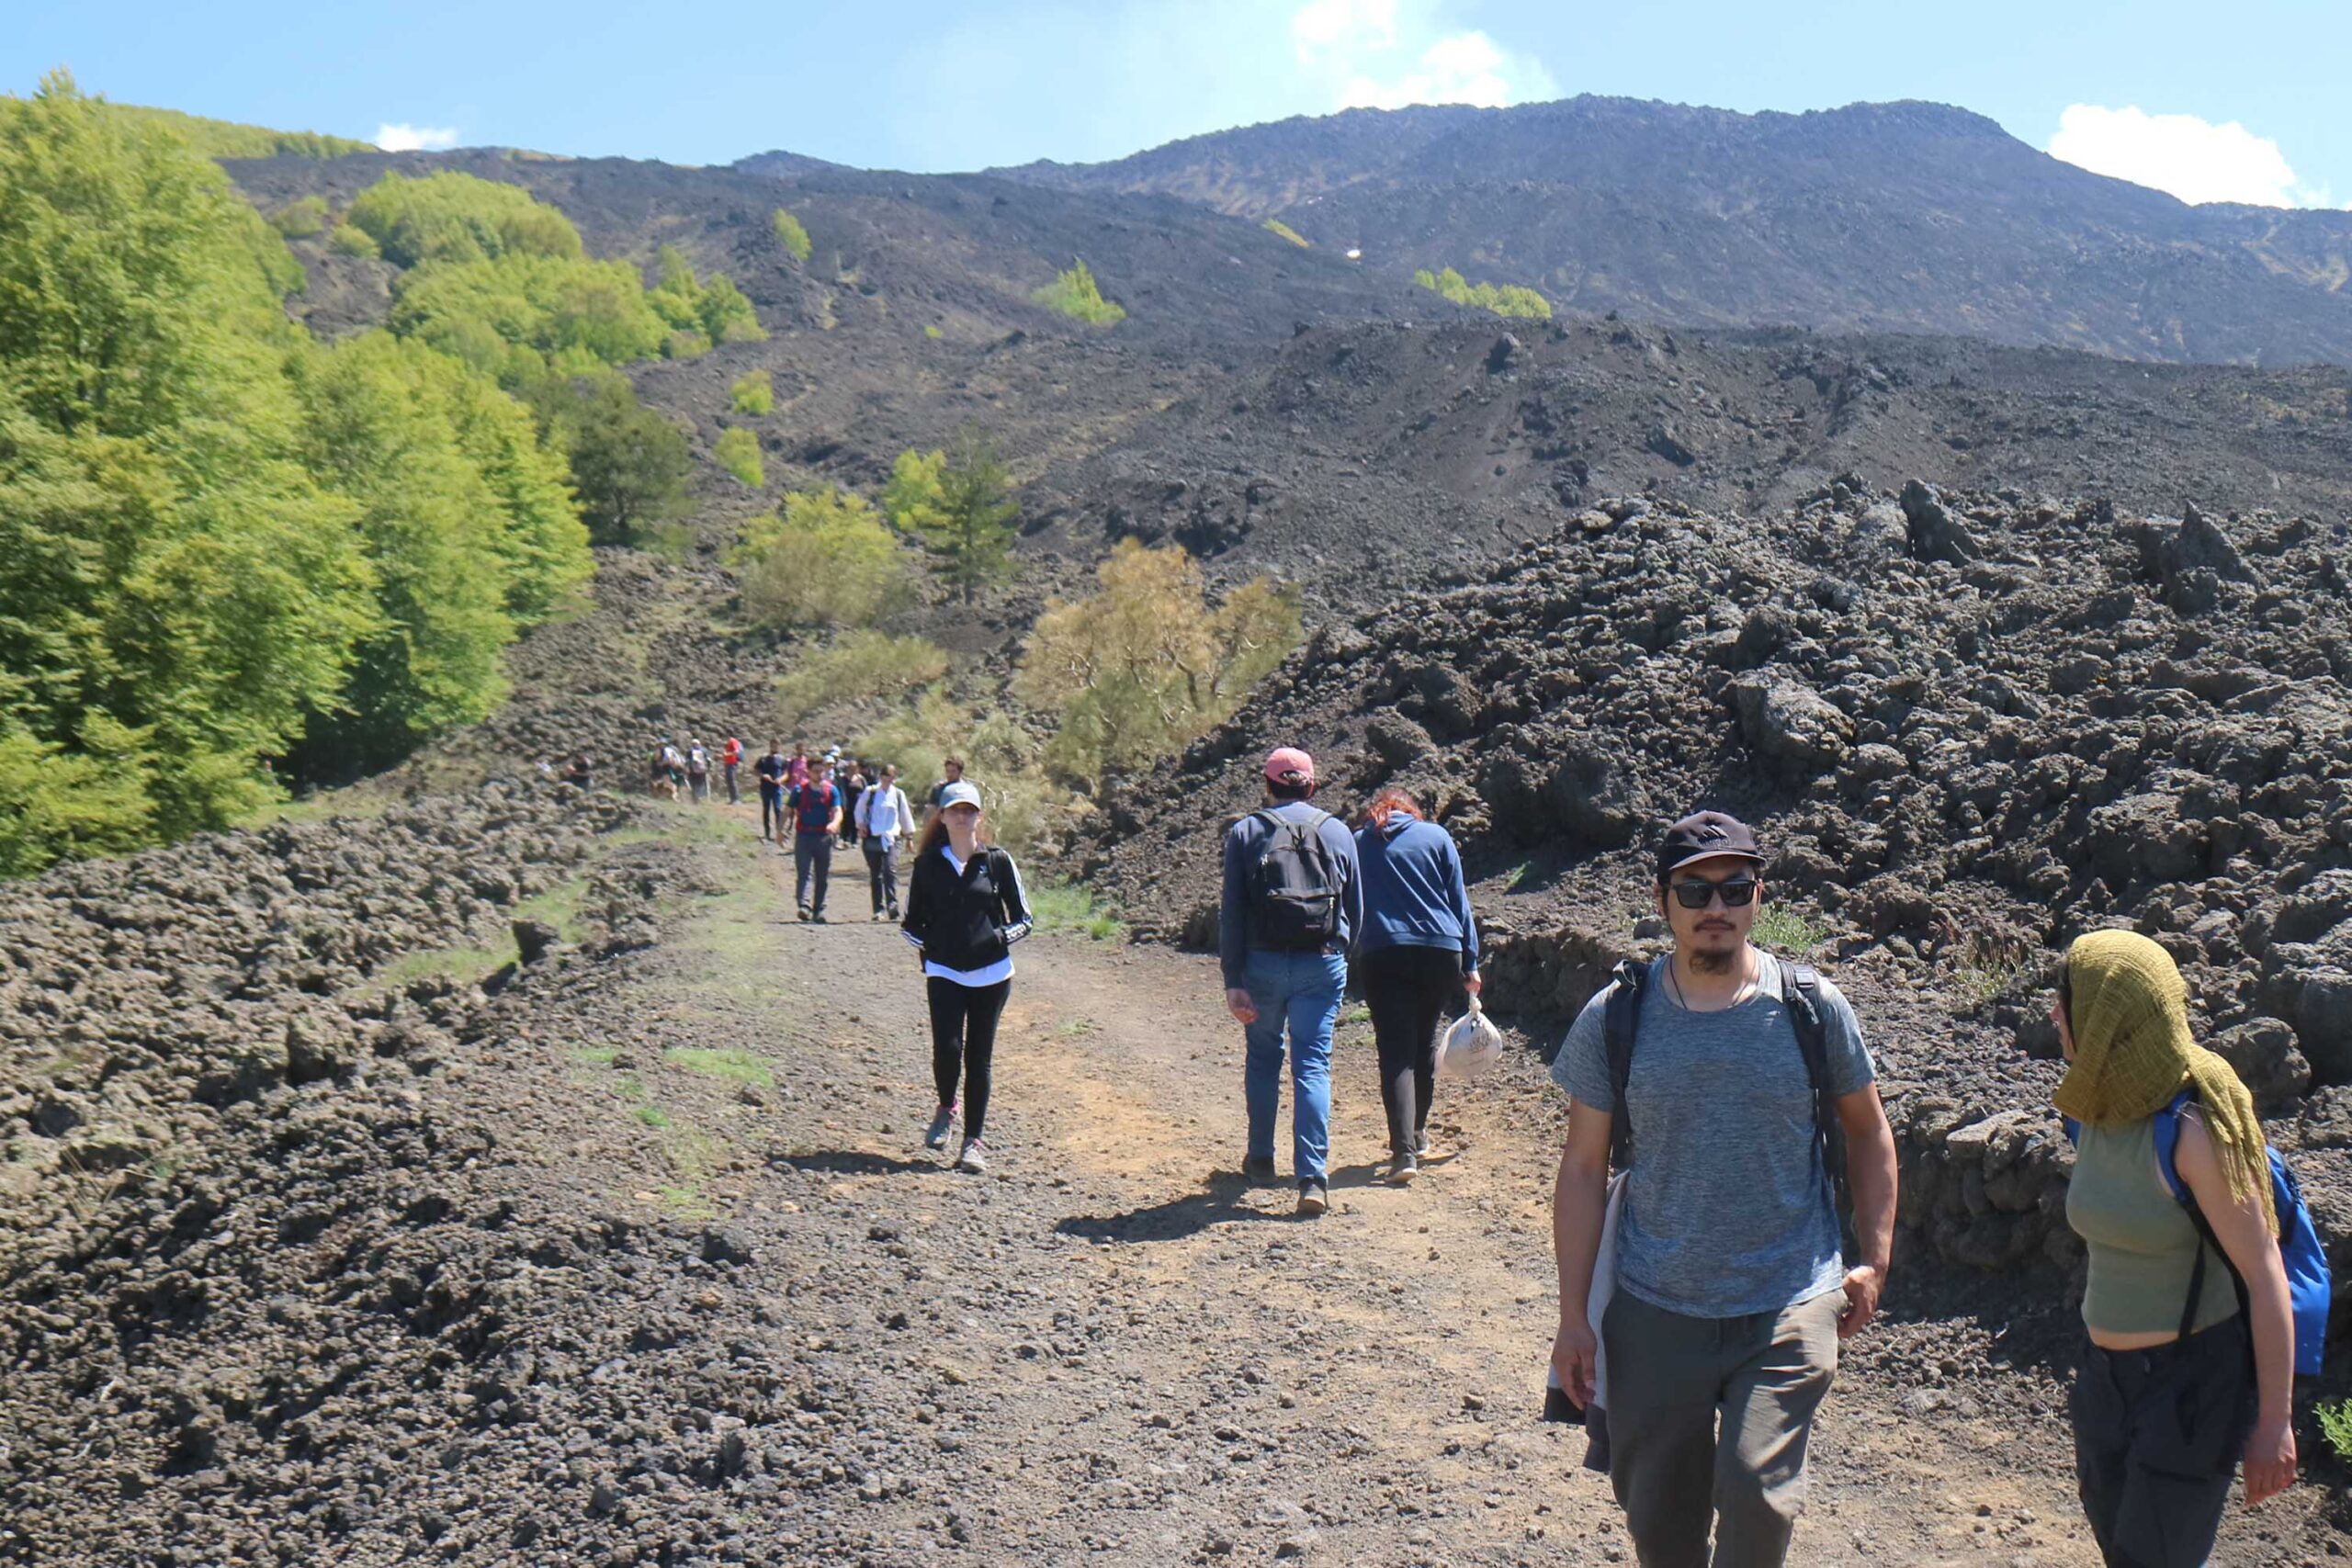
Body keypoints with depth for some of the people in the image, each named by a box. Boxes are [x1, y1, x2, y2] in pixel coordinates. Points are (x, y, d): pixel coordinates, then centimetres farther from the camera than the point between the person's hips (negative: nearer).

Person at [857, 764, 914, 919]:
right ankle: (879, 909, 11)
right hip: (872, 838, 0)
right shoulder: (870, 792, 2)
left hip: (891, 838, 0)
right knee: (875, 875, 5)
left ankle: (892, 905, -22)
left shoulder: (898, 794, 6)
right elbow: (860, 810, 15)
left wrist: (909, 835, 22)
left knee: (891, 871, -17)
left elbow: (905, 815, 17)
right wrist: (861, 824, 1)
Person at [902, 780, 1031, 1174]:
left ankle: (974, 1142, 14)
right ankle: (946, 1108, 20)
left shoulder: (998, 861, 1)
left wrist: (1001, 937, -10)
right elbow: (912, 920, 14)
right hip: (943, 972, 0)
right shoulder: (928, 863, 4)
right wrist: (926, 944, -2)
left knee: (979, 1057, 4)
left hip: (991, 973, 0)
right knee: (947, 1049, -13)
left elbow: (1022, 917, 6)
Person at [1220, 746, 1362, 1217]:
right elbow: (1356, 908, 10)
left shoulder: (1245, 832, 2)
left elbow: (1231, 913, -4)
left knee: (1262, 1058, 18)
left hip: (1262, 963, 0)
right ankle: (1312, 1178, -9)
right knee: (1313, 1066, -1)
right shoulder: (1338, 833, 7)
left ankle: (1260, 1158, 28)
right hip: (1322, 965, 0)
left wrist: (1233, 980, -5)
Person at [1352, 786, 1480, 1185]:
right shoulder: (1436, 836, 9)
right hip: (1440, 950, 1)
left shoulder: (1357, 843, 12)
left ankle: (1404, 1151, -17)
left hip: (1381, 955, -1)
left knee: (1396, 1052, -4)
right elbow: (1459, 901, 8)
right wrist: (1470, 962, 11)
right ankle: (1417, 1133, 32)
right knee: (1425, 1042, 19)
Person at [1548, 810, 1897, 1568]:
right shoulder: (1615, 1016, -4)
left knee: (1756, 1491, -15)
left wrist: (1873, 1259, 4)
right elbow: (1583, 1169, 1)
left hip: (1788, 1307, -1)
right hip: (1654, 1313, 1)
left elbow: (1868, 1132, 12)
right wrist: (1574, 1315, 0)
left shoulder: (1813, 1009, -4)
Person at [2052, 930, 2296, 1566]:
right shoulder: (2100, 1115, 1)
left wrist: (2274, 1422, -14)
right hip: (2109, 1373, 7)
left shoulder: (2195, 1129, -21)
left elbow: (2265, 1275, -17)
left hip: (2195, 1376, -7)